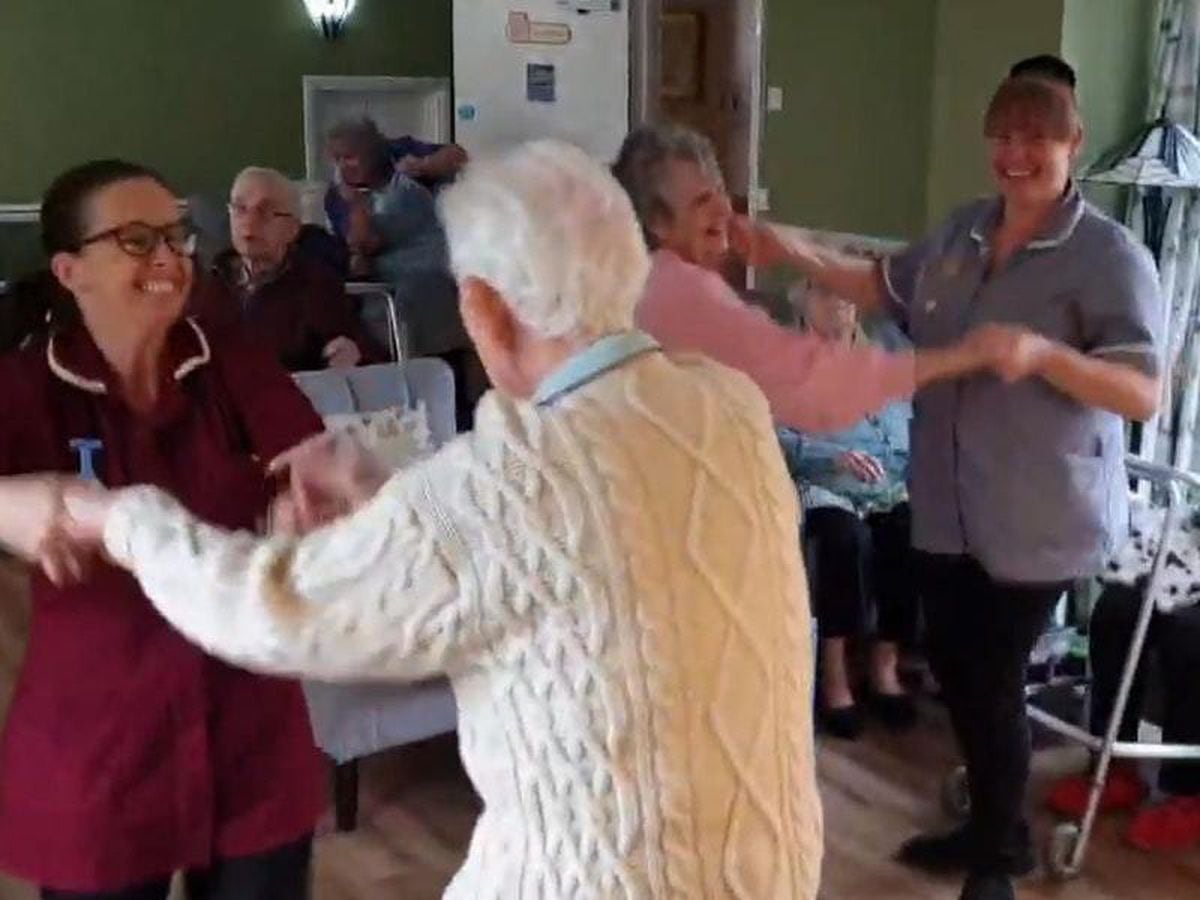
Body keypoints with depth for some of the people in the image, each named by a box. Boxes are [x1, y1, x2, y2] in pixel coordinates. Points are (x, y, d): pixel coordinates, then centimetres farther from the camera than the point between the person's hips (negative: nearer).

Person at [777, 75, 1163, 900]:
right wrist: (799, 255, 8)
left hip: (1038, 517, -6)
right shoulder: (961, 232, 6)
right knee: (953, 667, 16)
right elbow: (886, 288, 21)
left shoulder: (1110, 256, -14)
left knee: (992, 680, 4)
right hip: (948, 507, 6)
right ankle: (991, 826, 39)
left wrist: (1042, 352, -35)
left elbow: (1144, 395, -20)